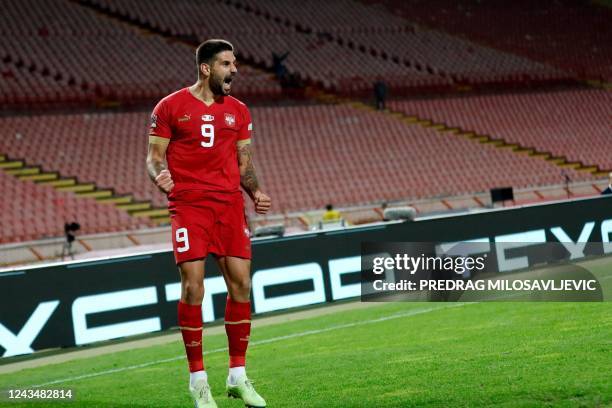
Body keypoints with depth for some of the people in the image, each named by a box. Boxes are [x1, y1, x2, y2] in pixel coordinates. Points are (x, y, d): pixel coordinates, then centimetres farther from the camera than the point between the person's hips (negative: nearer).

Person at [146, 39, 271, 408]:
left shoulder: (238, 111, 13)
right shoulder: (170, 107, 1)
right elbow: (155, 156, 2)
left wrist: (255, 192, -1)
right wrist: (159, 174, -20)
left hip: (230, 204, 4)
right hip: (189, 205, -4)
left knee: (241, 283, -1)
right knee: (193, 285, -8)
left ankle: (238, 376, 11)